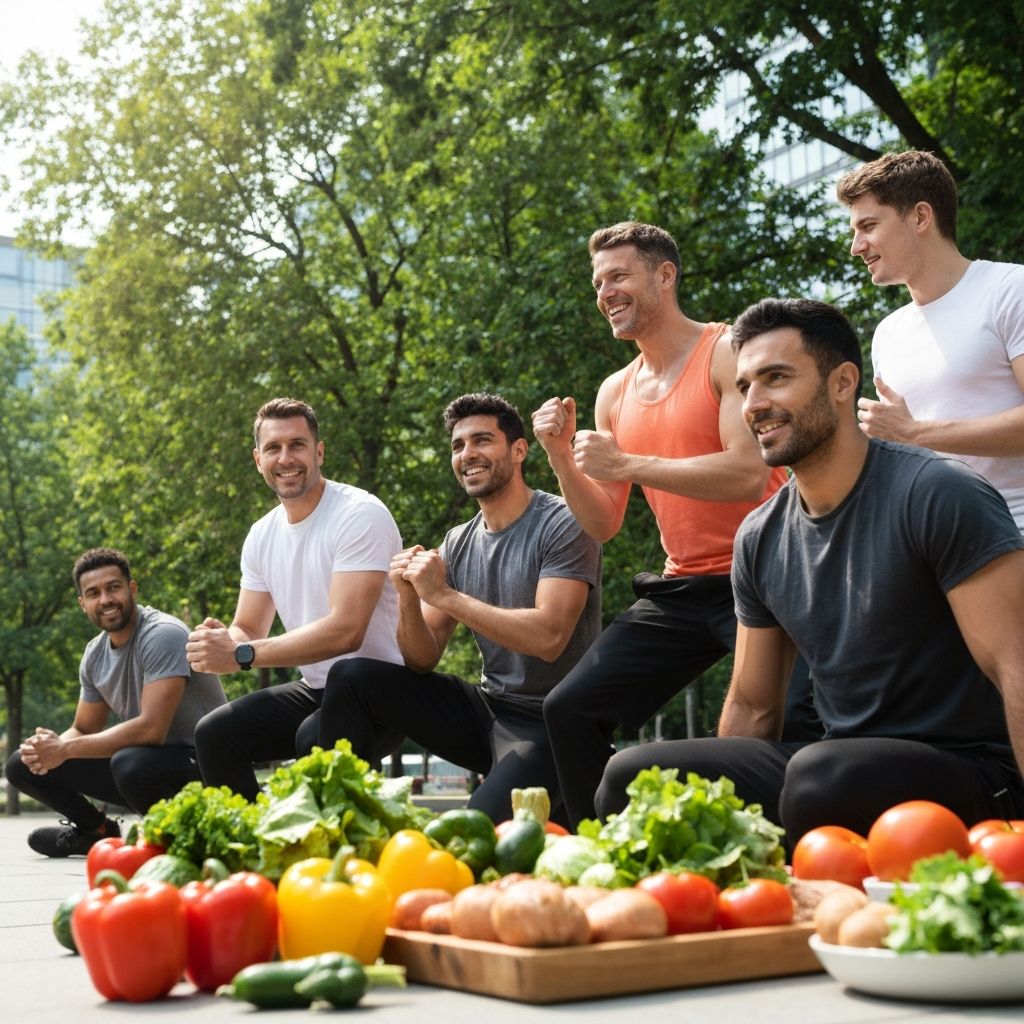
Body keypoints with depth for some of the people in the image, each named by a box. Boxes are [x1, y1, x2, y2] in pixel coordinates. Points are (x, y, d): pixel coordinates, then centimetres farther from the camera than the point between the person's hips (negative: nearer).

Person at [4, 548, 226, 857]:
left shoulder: (162, 635, -20)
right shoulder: (94, 654, 5)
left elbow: (151, 729, -29)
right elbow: (84, 729, 14)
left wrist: (64, 749, -21)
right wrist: (49, 746, -11)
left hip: (199, 763, -7)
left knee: (130, 763, -40)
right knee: (24, 765, 3)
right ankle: (98, 831, 24)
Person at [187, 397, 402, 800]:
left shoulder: (360, 514, -17)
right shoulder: (262, 536, 7)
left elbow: (345, 631, -26)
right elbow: (248, 630, 11)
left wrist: (241, 655, -27)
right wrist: (220, 640, -15)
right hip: (315, 691, 7)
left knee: (316, 740, -34)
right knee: (214, 734, -9)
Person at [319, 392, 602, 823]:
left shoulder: (562, 525, -11)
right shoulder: (458, 543, 9)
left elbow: (548, 637, -25)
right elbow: (422, 661, 6)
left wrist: (443, 595, -22)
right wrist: (408, 598, -15)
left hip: (550, 723, -6)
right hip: (486, 708, 7)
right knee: (350, 678, -6)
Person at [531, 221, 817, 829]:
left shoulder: (728, 351, -6)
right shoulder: (615, 394, 14)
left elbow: (749, 474, -21)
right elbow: (604, 524, 13)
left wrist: (625, 464, -20)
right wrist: (561, 458, -3)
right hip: (680, 591, 7)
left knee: (796, 722, -27)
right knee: (570, 710, 2)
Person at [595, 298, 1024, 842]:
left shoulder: (939, 494, -12)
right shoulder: (760, 538, 8)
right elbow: (752, 708, 16)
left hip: (970, 777, -5)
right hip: (840, 765, 6)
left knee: (822, 773, -36)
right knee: (630, 776, -9)